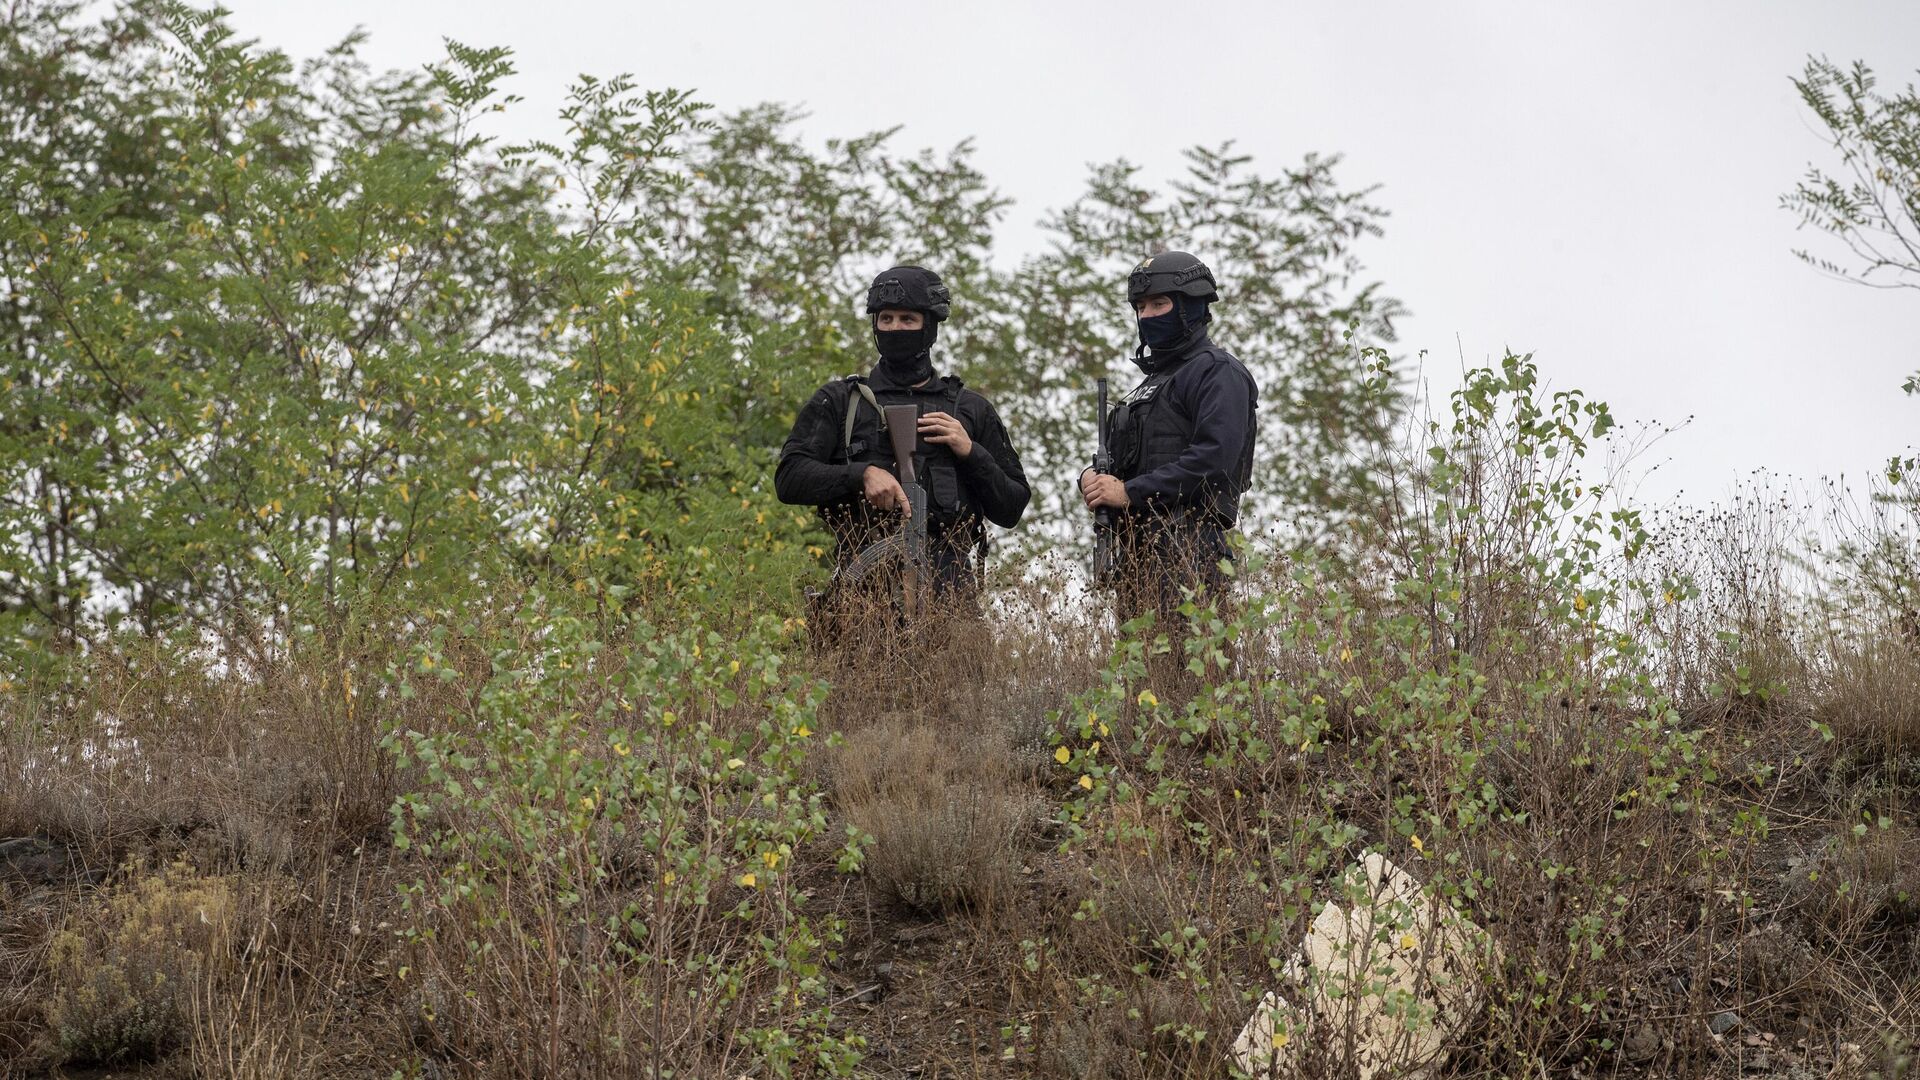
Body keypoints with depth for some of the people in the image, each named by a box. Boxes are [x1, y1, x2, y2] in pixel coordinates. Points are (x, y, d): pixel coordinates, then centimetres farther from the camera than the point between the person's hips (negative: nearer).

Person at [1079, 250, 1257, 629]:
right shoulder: (1153, 381, 27)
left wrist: (1130, 492, -15)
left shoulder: (1218, 372, -3)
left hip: (1187, 555, -9)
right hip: (1136, 555, 9)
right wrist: (1092, 480, 4)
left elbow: (1214, 458, -17)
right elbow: (1125, 461, 29)